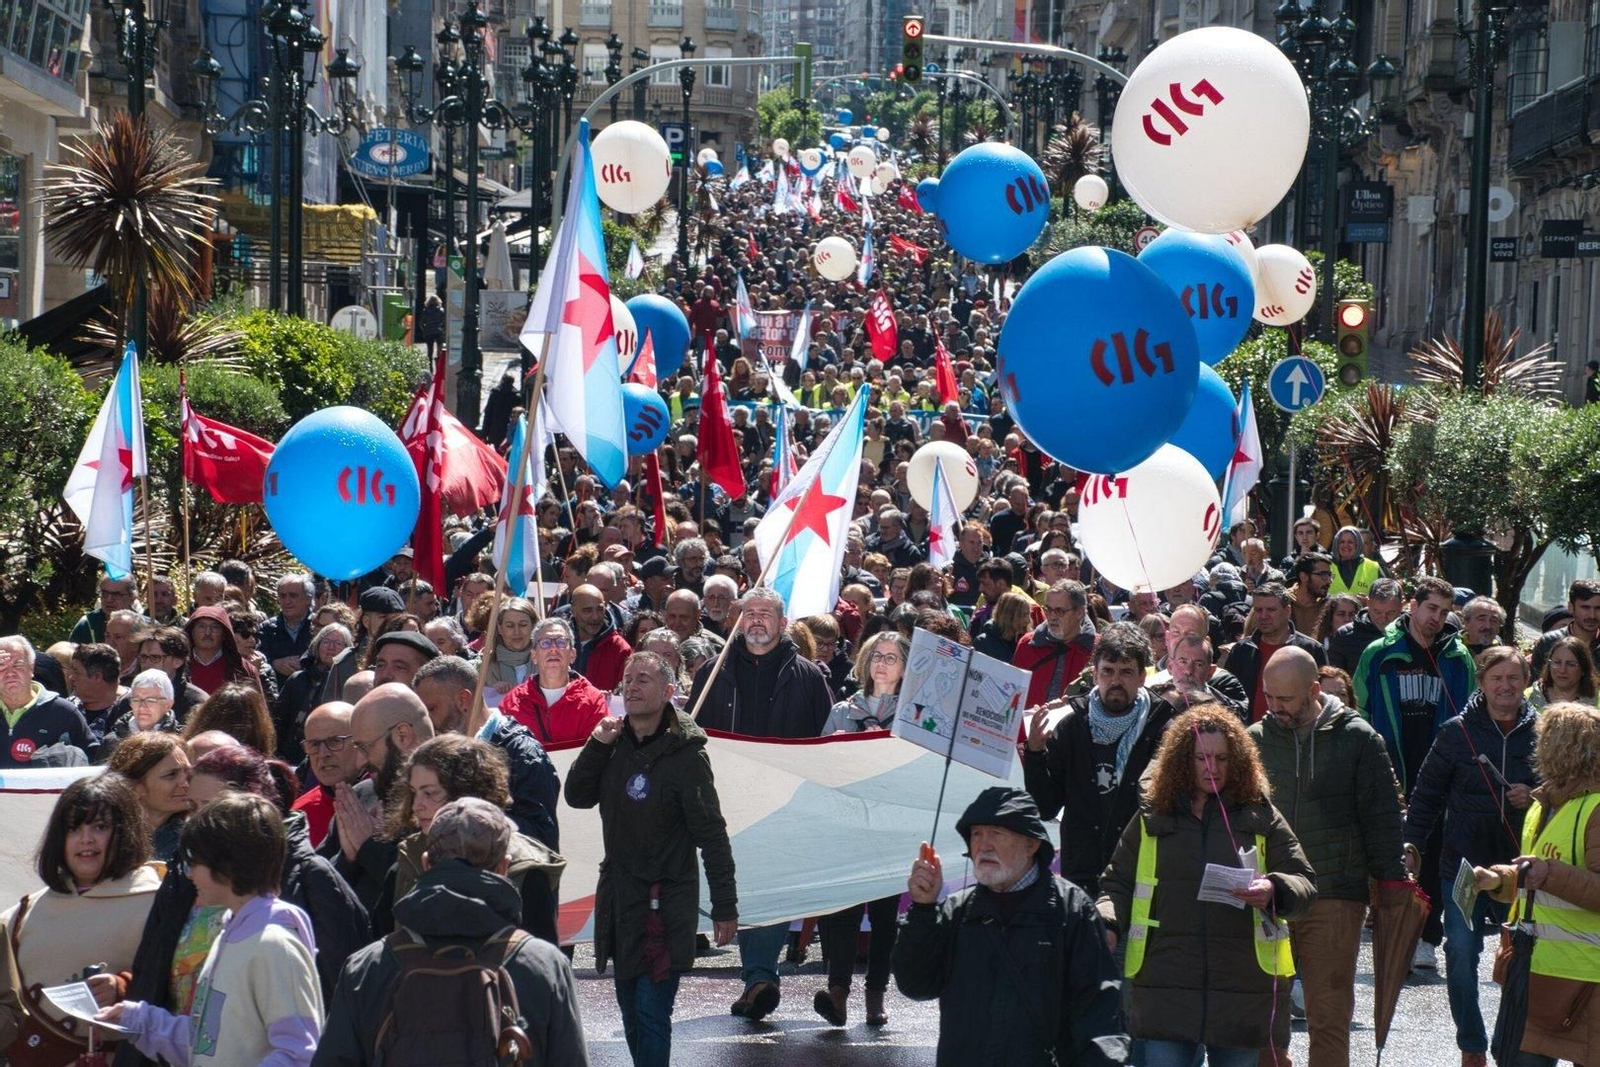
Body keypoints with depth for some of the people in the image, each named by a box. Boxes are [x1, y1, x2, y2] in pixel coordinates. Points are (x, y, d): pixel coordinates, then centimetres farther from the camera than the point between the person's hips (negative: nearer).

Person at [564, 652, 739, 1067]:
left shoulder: (685, 756, -13)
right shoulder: (616, 744, 7)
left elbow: (712, 835, -13)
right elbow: (577, 796, 4)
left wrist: (725, 907, -15)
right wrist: (597, 745, -9)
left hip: (665, 902, -7)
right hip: (619, 893, 7)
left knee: (651, 1012, -10)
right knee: (629, 1006, 15)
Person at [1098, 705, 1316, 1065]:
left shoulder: (1261, 818, 8)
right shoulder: (1152, 819, 9)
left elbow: (1305, 886, 5)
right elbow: (1118, 886, 13)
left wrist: (1273, 891, -18)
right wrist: (1104, 925, -8)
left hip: (1241, 986, 0)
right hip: (1166, 990, 0)